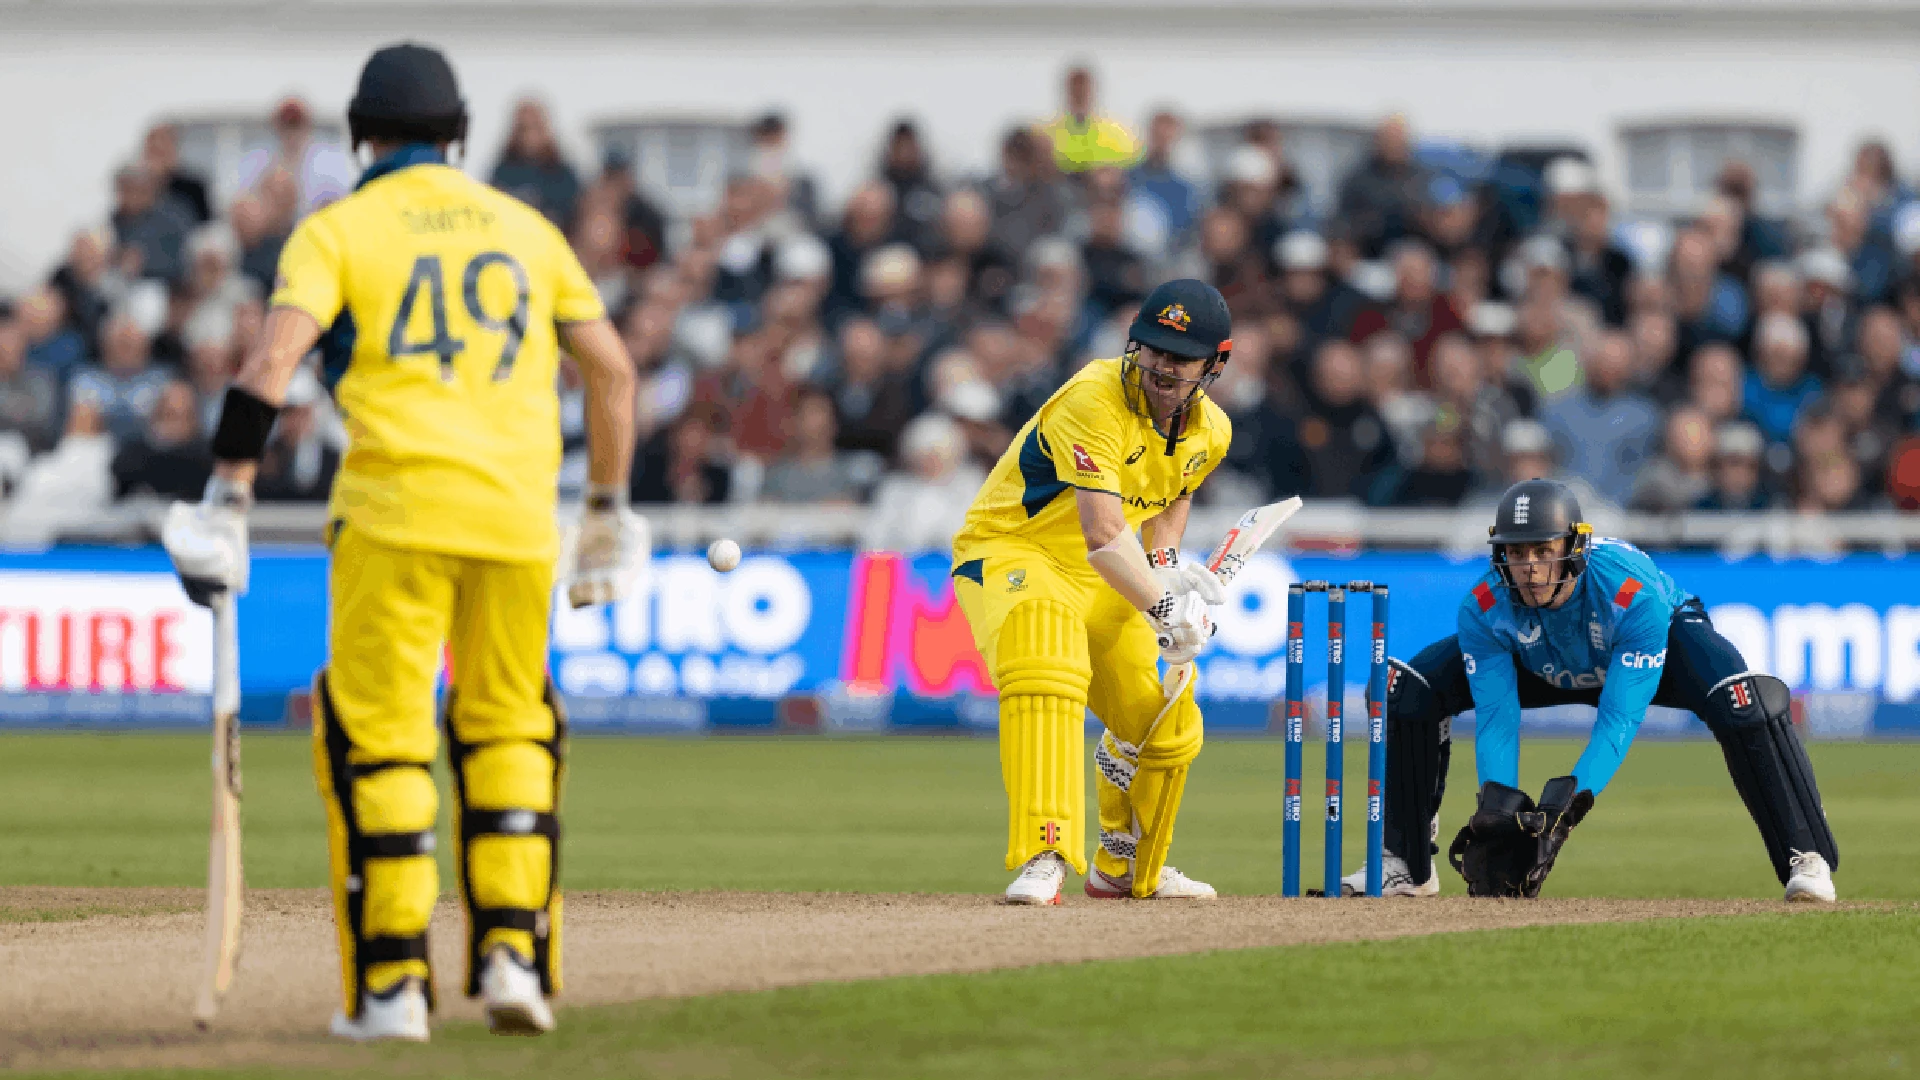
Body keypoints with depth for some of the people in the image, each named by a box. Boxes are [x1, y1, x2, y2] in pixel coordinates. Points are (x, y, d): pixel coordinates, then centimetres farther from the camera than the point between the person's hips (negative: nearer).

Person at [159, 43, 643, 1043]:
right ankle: (512, 950, 4)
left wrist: (227, 503, -11)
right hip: (518, 511, 3)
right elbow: (611, 366, 16)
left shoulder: (337, 230, 5)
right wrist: (608, 509, 23)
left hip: (395, 512, -3)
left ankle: (393, 982, -7)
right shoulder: (526, 228, 17)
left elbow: (272, 361, -9)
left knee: (378, 737, 0)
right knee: (507, 726, 16)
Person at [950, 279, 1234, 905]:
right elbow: (1102, 535, -36)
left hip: (1102, 583, 8)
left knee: (1167, 729, 12)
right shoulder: (1094, 401, -29)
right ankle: (1043, 859, -44)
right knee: (1047, 677, -37)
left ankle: (1127, 869, 39)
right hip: (1010, 555, -8)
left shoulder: (1210, 431, -2)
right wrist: (1162, 608, -34)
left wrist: (1165, 563, 3)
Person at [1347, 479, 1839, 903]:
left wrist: (1570, 798, -56)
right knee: (1405, 689, -15)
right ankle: (1408, 865, 0)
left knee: (1743, 703, -36)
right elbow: (1495, 715, -30)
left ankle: (1806, 858, -23)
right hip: (1546, 669, 3)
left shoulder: (1635, 595, -41)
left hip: (1664, 639, -3)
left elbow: (1619, 719, -43)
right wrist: (1497, 799, -48)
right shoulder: (1485, 607, -32)